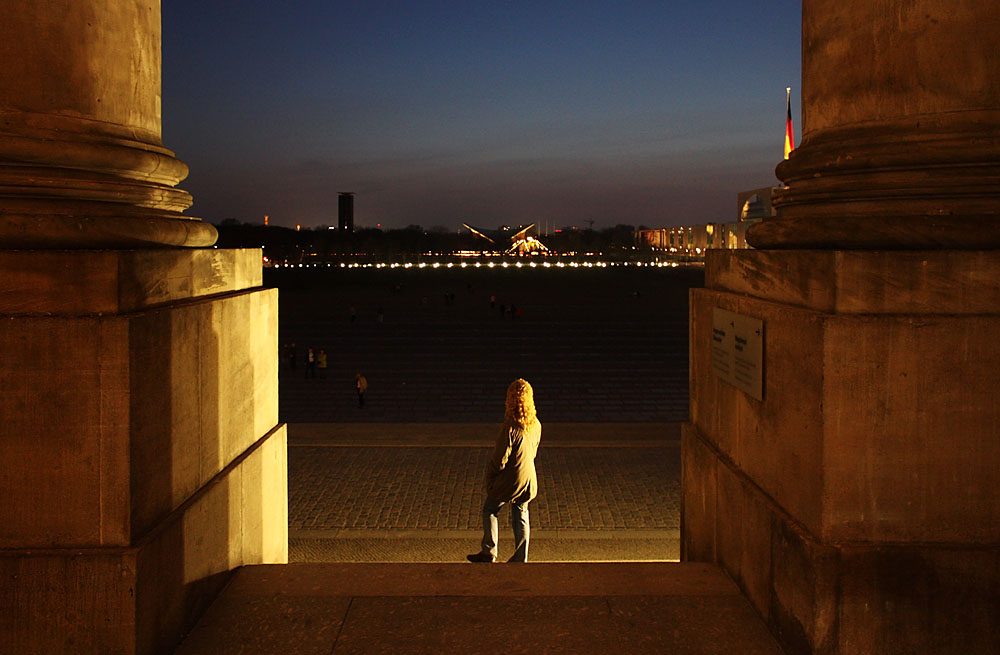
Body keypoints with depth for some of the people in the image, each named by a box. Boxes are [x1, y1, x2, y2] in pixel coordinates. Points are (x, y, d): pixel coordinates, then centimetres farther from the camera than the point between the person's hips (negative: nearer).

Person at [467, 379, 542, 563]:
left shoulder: (510, 427, -25)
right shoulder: (536, 424, -3)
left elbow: (500, 459, -20)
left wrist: (490, 479, -5)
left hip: (510, 479, -6)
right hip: (528, 479, 6)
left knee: (489, 510, 14)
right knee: (520, 517, 14)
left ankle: (489, 552, 19)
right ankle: (520, 559, 17)